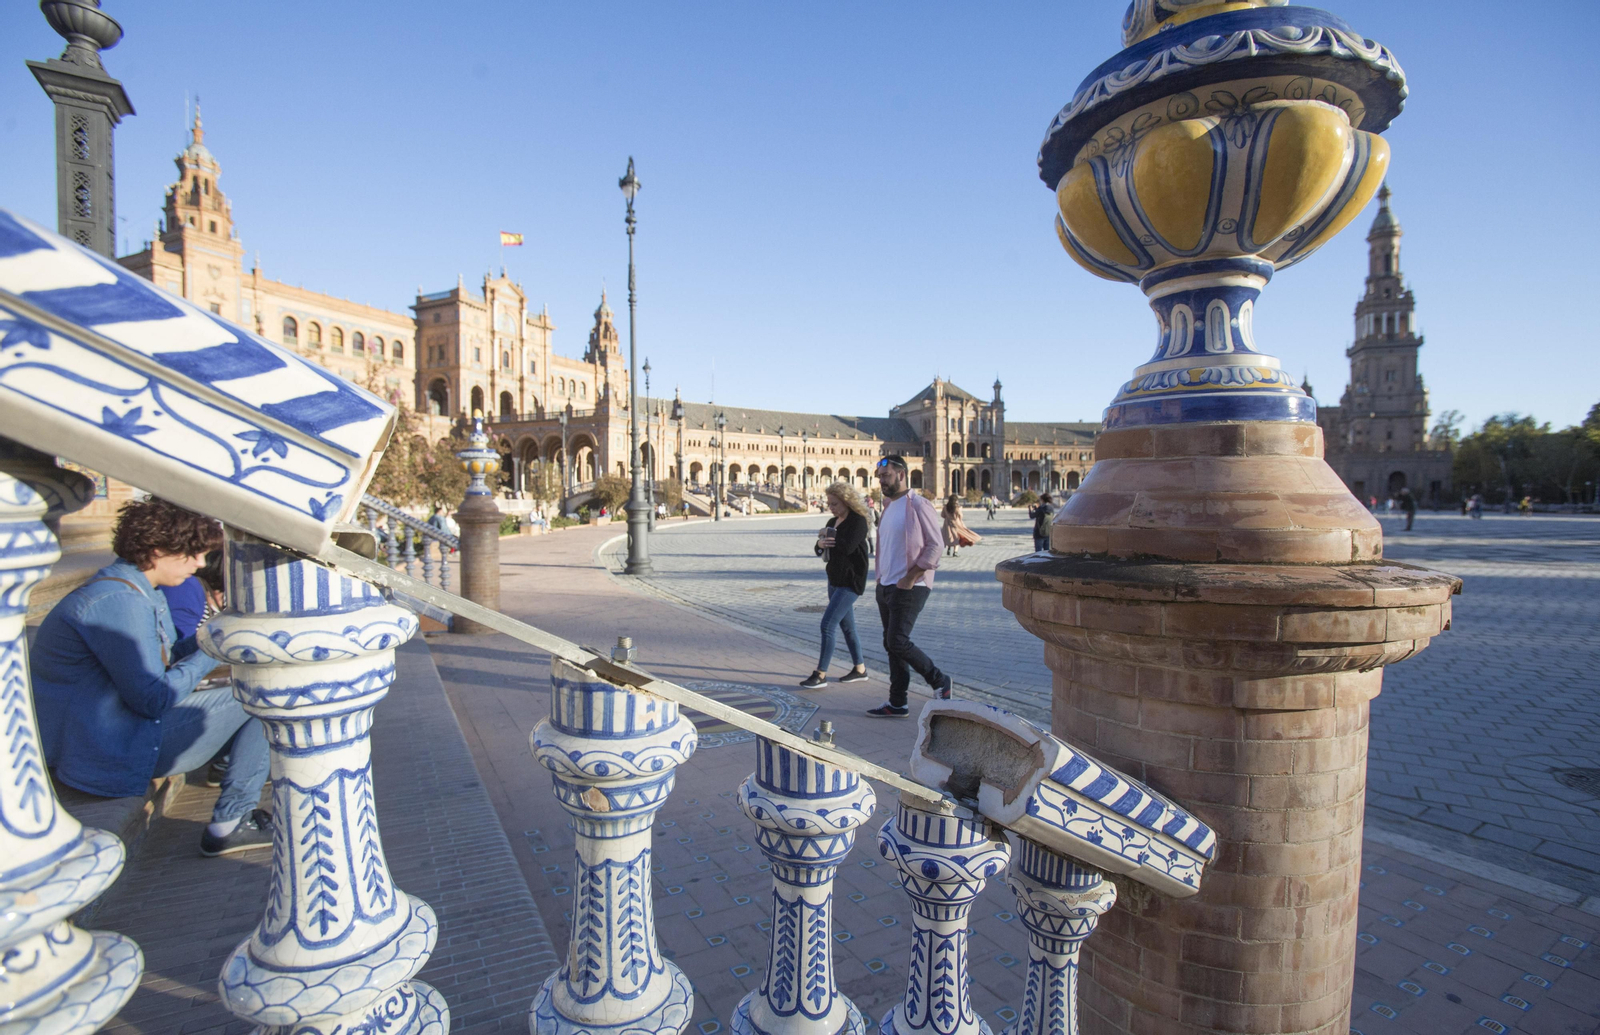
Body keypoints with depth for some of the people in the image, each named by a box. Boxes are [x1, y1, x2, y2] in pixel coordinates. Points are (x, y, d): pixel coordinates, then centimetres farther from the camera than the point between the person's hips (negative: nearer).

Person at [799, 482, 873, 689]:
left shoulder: (858, 521, -13)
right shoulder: (833, 522, 12)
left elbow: (848, 547, -28)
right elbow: (820, 550, 12)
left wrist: (828, 535, -13)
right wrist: (821, 544, -13)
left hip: (851, 582, -9)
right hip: (835, 580, 9)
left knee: (827, 624, -12)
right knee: (847, 627, 14)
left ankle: (821, 674, -5)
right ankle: (859, 669, 26)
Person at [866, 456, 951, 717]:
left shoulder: (917, 505, -11)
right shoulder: (888, 506, 15)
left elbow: (934, 546, -15)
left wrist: (910, 578, -17)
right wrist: (881, 578, 15)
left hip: (910, 588, -9)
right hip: (886, 586, 9)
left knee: (898, 642, -13)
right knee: (892, 645, 10)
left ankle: (939, 681, 9)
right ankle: (897, 704, 18)